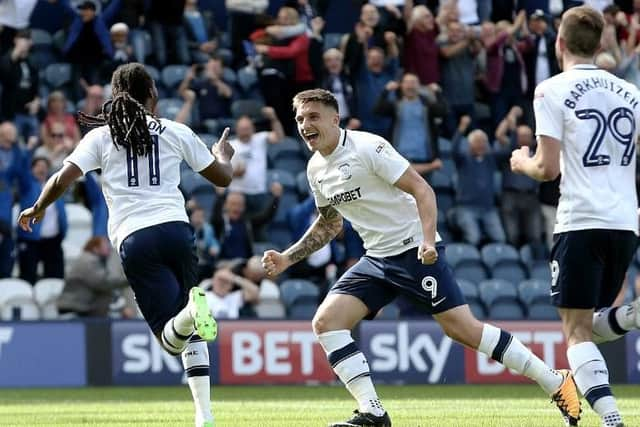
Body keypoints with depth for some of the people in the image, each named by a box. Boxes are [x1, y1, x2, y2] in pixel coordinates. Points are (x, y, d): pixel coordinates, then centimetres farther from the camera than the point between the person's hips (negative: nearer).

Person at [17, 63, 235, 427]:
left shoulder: (100, 137, 10)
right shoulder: (176, 132, 12)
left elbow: (61, 181, 1)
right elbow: (222, 178, 21)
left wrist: (38, 208, 22)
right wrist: (224, 156, 45)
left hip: (133, 240, -1)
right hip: (175, 229, 1)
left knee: (172, 338, -5)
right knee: (190, 332, 17)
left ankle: (192, 312, -42)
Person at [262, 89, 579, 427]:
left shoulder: (368, 147, -13)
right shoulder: (316, 169, 10)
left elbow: (421, 189, -16)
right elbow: (329, 224, 26)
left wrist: (427, 240, -29)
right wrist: (287, 259, 18)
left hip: (415, 250, -8)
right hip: (376, 260, 8)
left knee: (463, 328, -14)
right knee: (325, 322, -8)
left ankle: (556, 383, -5)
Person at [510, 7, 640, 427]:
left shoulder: (552, 91, -4)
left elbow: (548, 169, -8)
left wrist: (523, 162, 12)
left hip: (581, 223, -5)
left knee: (576, 330, -1)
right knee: (593, 325, 18)